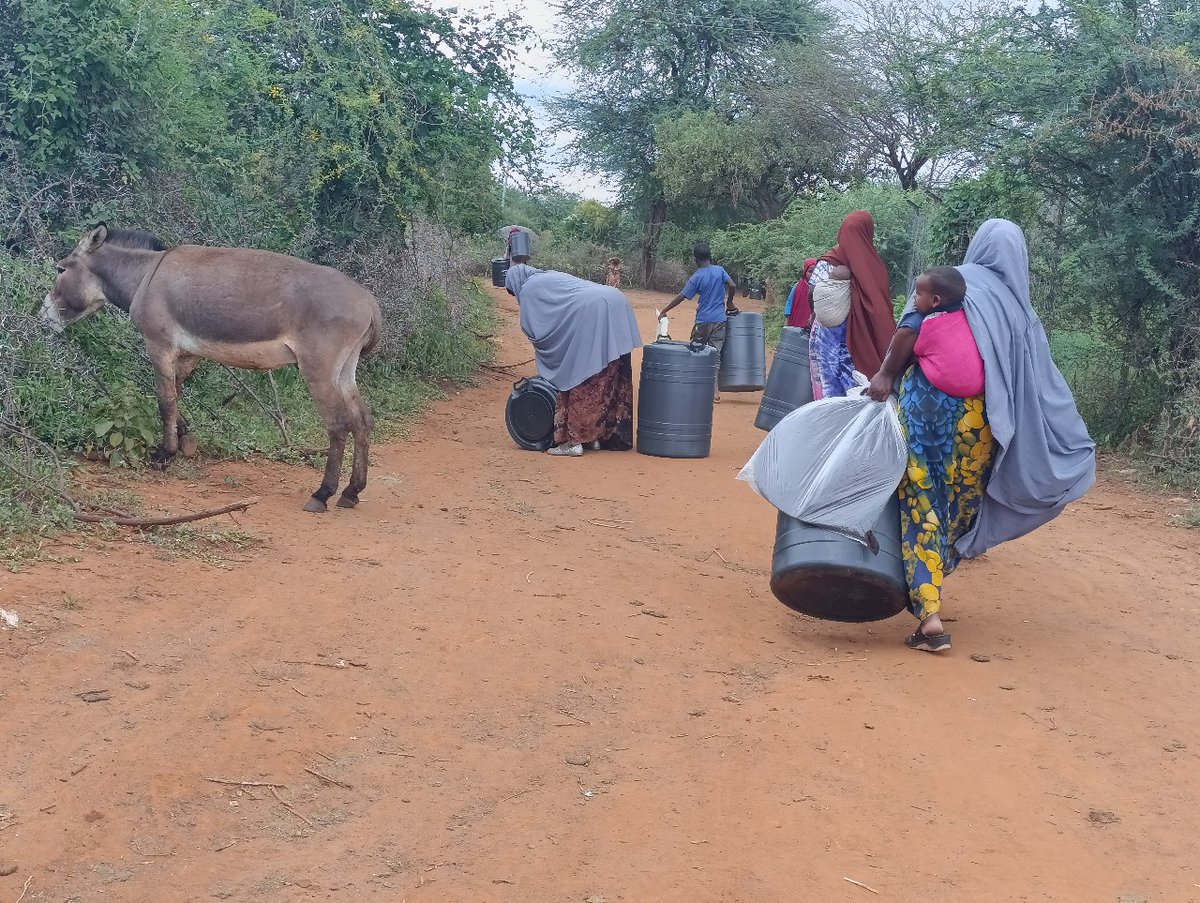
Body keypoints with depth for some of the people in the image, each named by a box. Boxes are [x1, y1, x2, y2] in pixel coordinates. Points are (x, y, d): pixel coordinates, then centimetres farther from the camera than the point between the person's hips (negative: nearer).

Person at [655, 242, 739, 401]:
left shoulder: (696, 277, -6)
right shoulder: (720, 270, 1)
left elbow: (681, 297, -7)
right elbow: (732, 286, -8)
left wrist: (664, 311, 0)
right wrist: (729, 303, 9)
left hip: (703, 321, -2)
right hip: (719, 320, 2)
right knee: (715, 354, 2)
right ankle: (714, 391, -6)